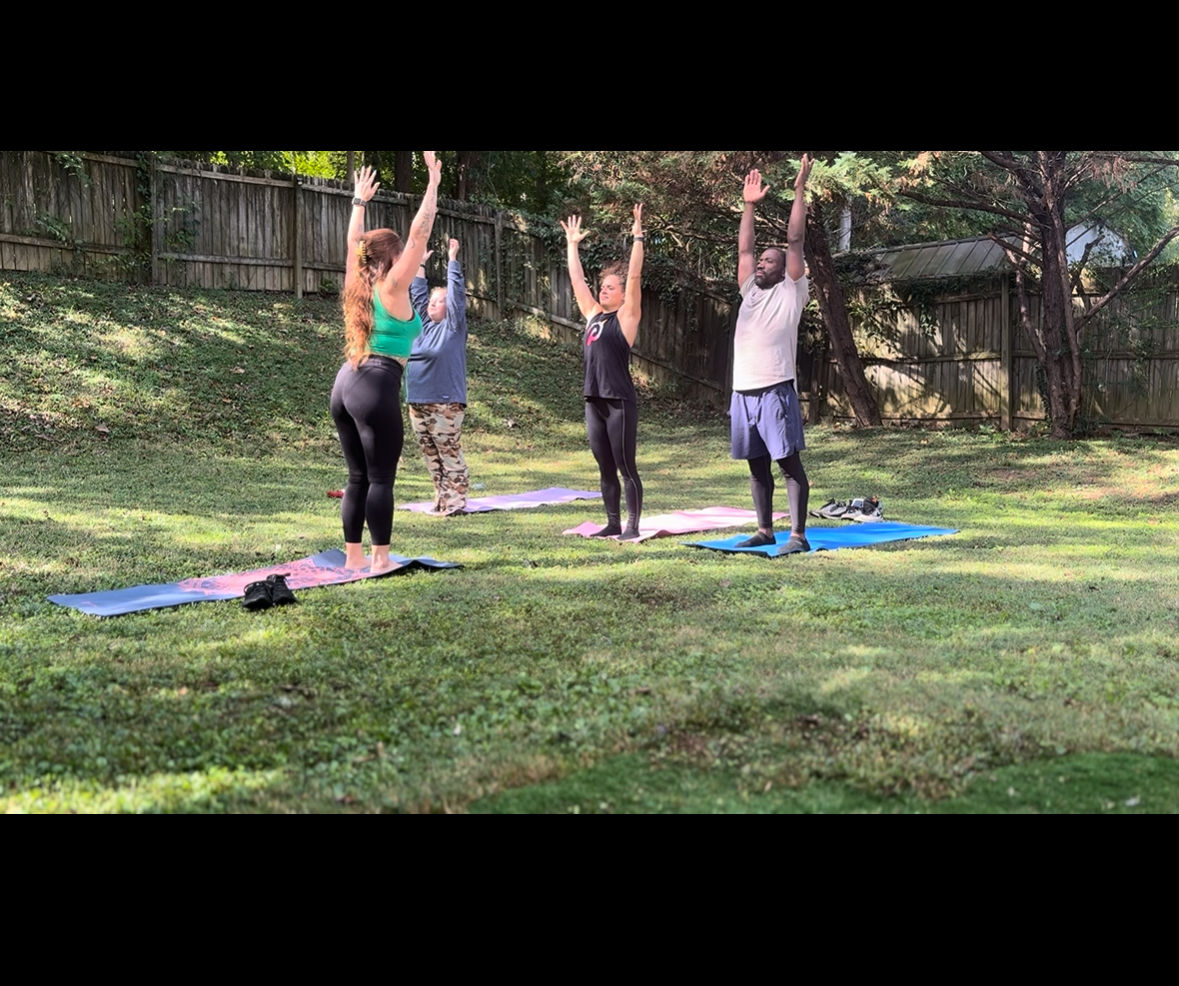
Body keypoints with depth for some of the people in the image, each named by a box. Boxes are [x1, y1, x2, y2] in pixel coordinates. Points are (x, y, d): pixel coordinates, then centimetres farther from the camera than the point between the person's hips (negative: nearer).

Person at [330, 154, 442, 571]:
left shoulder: (358, 284, 12)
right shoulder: (392, 288, -5)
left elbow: (354, 242, 28)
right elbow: (419, 235, -9)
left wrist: (360, 199, 39)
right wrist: (433, 183, -5)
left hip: (346, 382, 8)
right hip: (377, 386, -8)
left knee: (357, 477, 12)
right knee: (380, 478, -3)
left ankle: (353, 557, 15)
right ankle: (380, 560, -1)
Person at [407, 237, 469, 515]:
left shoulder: (453, 326, -1)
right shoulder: (425, 324, 15)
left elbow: (457, 292, -7)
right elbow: (418, 294, 22)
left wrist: (452, 259, -5)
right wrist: (420, 264, 22)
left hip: (445, 403, -7)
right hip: (418, 402, 7)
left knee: (450, 454, -5)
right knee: (431, 456, 10)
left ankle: (455, 500, -2)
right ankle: (440, 500, 16)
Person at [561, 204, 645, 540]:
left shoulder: (626, 317, -3)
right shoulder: (593, 314, 14)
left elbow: (635, 277, -11)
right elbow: (577, 279, 20)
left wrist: (637, 238, -13)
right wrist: (572, 244, 23)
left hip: (620, 402, -7)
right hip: (594, 401, 7)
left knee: (626, 468, -3)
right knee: (606, 470, 11)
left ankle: (633, 526, 2)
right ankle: (613, 524, 17)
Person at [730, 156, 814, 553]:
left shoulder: (791, 293, 1)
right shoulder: (750, 291, 17)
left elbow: (795, 240, -4)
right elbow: (743, 249, 22)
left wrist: (800, 191, -5)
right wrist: (749, 205, 23)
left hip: (775, 391, -7)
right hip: (743, 392, 7)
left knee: (789, 462, -6)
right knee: (756, 465, 11)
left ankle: (798, 535, -6)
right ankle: (765, 531, 19)